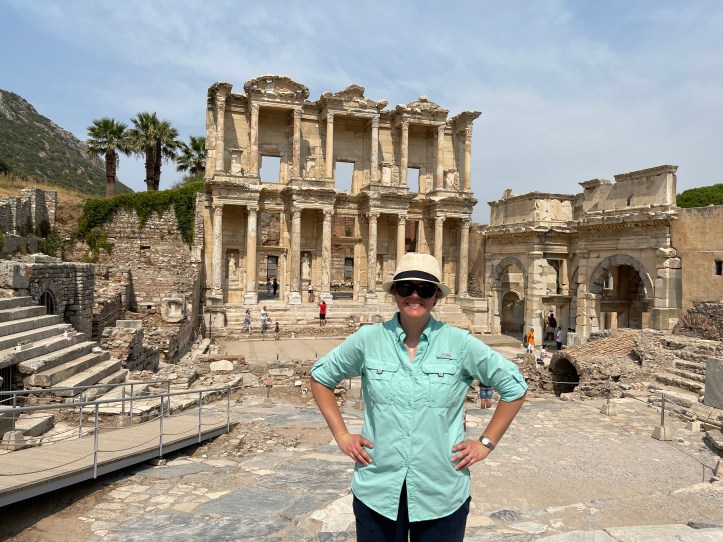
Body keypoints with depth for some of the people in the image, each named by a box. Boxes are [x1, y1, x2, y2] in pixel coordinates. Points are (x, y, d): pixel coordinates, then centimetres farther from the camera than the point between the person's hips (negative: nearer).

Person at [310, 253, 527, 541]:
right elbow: (320, 376, 8)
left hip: (442, 495, 0)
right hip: (377, 490, 1)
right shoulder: (368, 339, -6)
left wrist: (486, 442, 0)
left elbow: (515, 387, 3)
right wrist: (341, 435, 2)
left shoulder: (460, 343, -8)